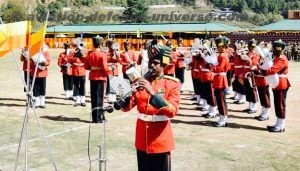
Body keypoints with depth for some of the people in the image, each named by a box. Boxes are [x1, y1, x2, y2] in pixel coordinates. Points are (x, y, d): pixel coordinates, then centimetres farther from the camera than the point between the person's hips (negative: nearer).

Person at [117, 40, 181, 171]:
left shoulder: (172, 84, -6)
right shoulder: (141, 81, 4)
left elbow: (172, 111, -19)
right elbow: (126, 107, 1)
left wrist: (152, 93, -28)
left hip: (161, 141, -3)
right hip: (142, 140, 4)